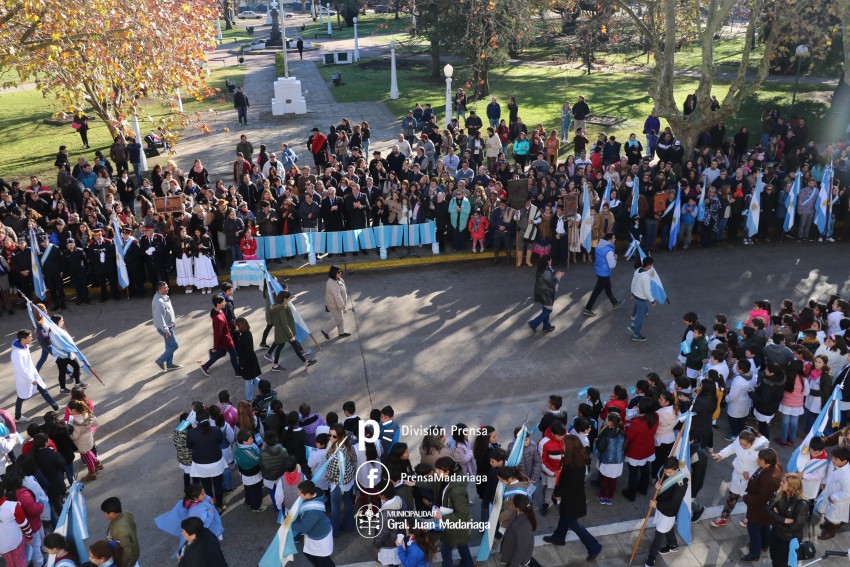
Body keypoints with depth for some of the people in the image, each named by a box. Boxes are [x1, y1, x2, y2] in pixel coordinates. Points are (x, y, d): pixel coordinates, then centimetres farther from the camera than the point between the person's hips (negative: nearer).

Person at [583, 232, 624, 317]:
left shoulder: (599, 245, -1)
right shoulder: (609, 251, -28)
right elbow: (612, 265, -25)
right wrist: (615, 258, -8)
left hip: (598, 270, 9)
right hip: (604, 273, -9)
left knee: (608, 287, 26)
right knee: (597, 291, 2)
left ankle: (615, 303, 46)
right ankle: (587, 309, 9)